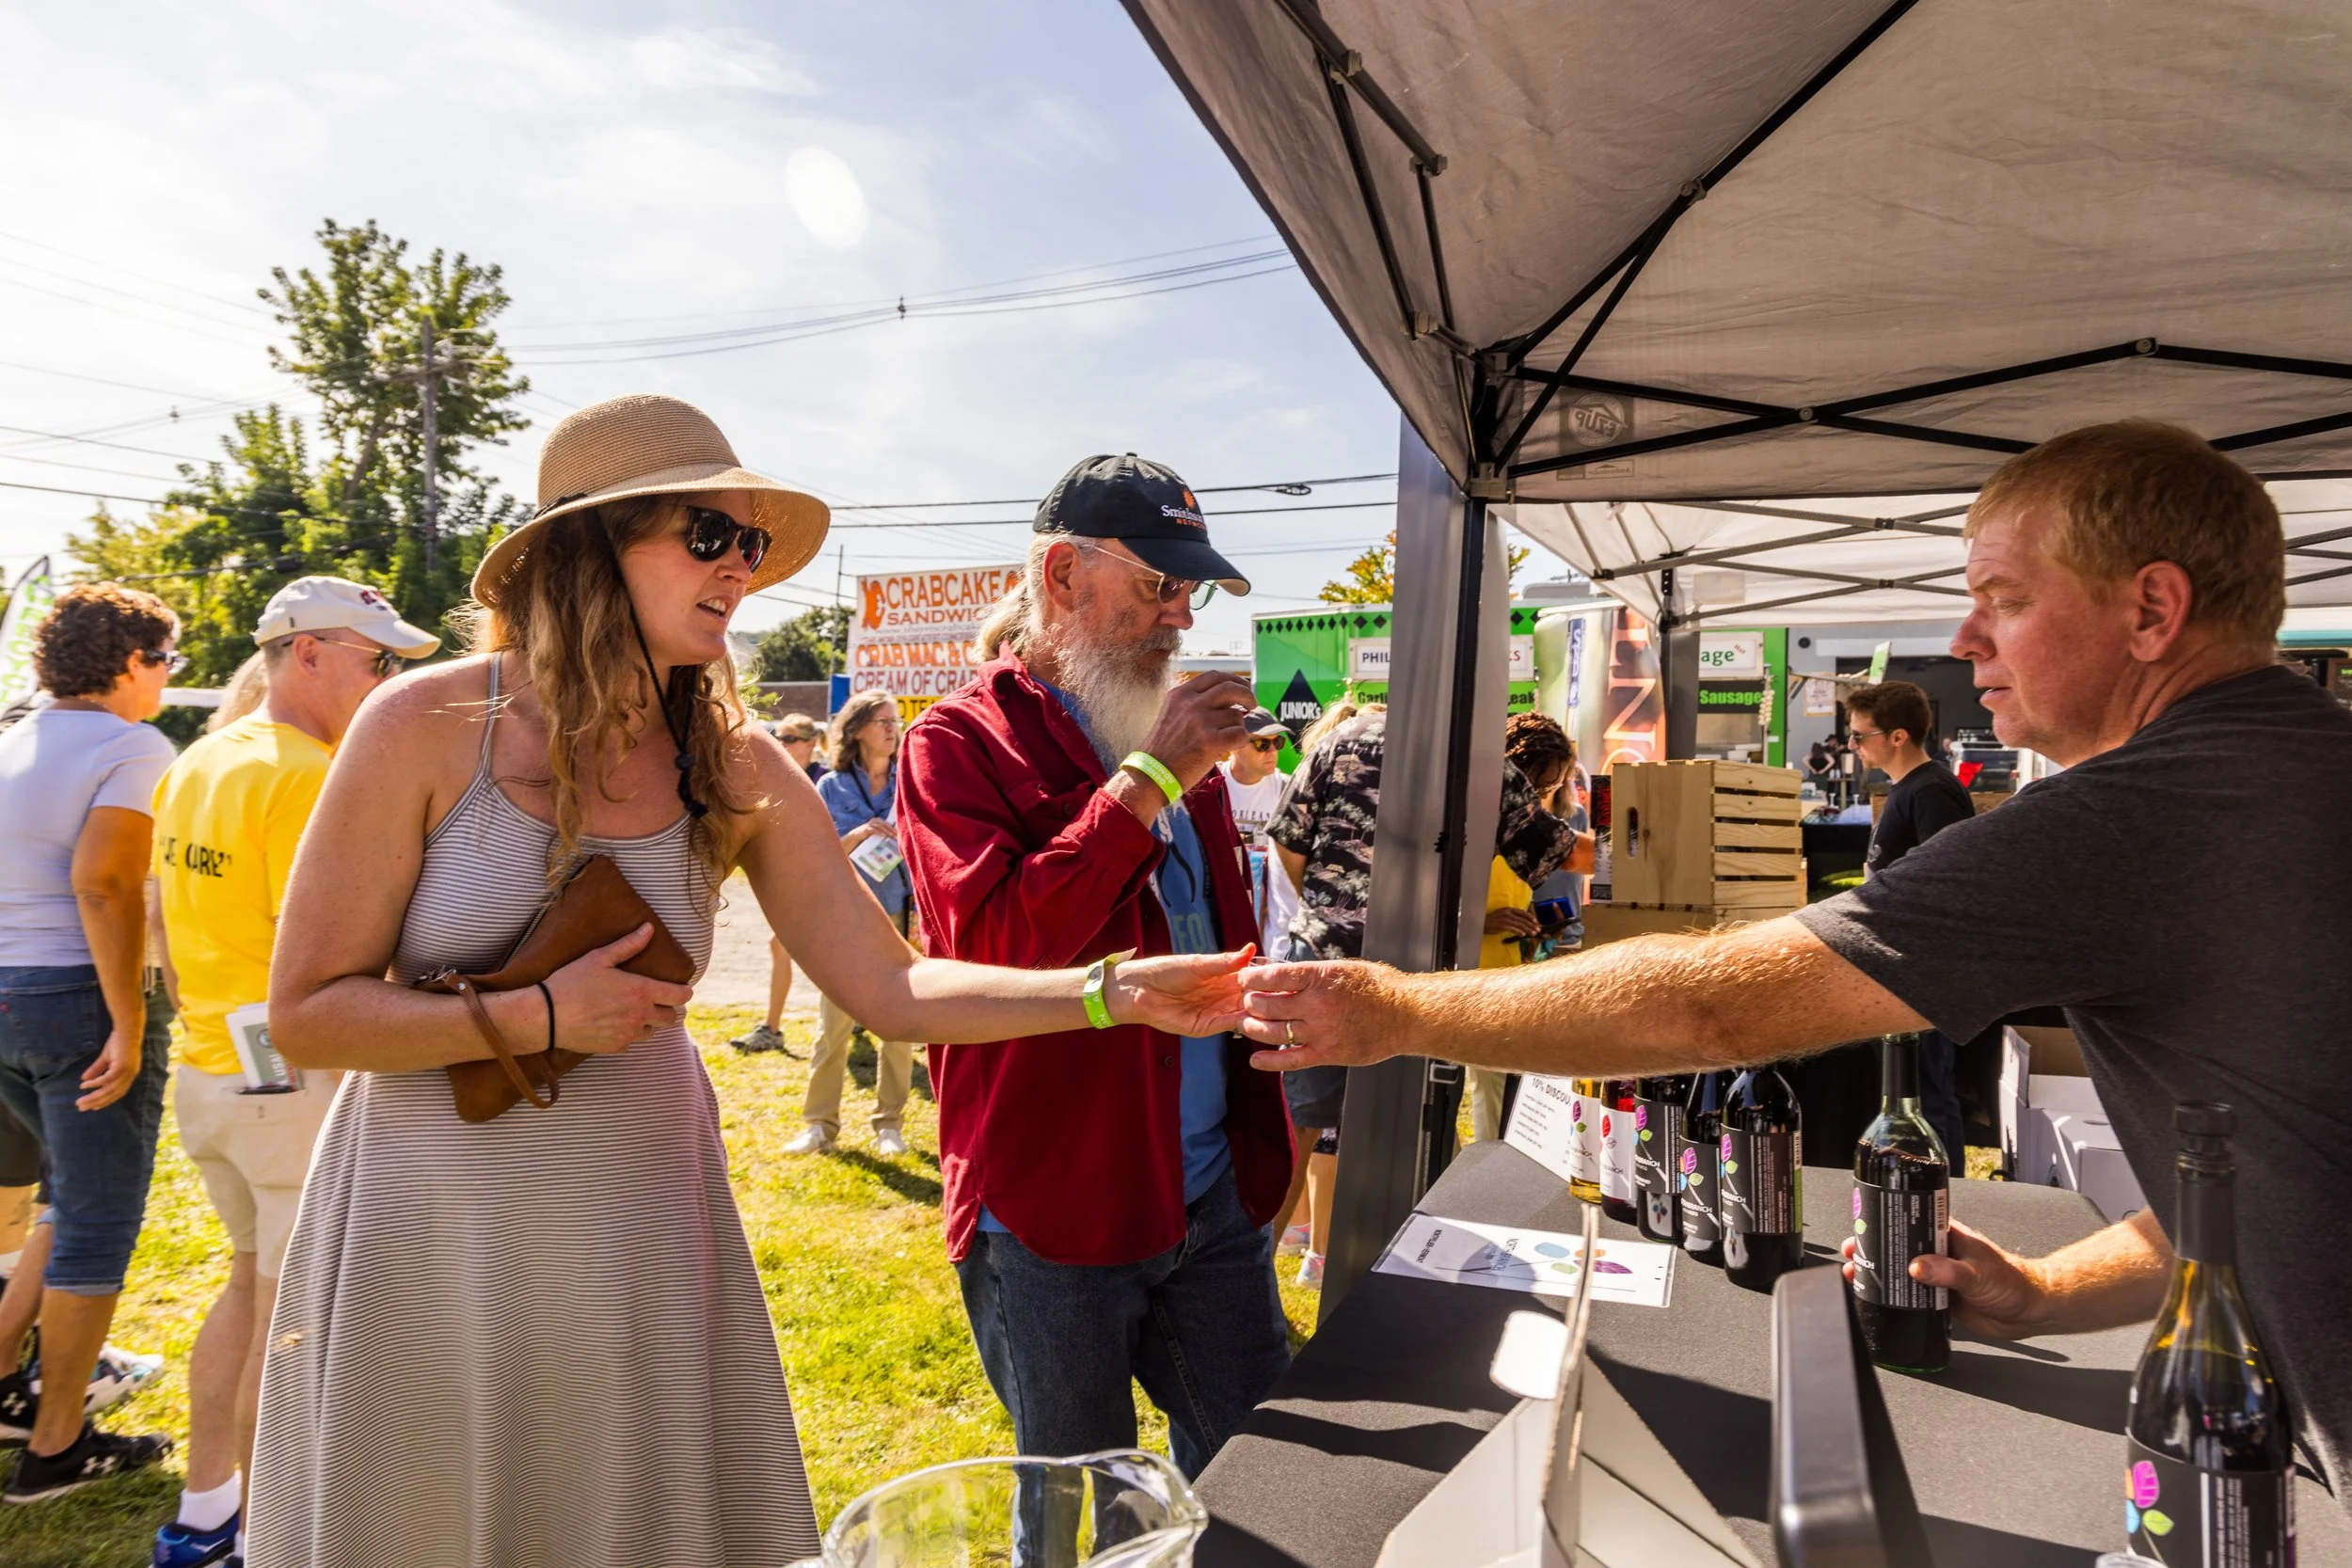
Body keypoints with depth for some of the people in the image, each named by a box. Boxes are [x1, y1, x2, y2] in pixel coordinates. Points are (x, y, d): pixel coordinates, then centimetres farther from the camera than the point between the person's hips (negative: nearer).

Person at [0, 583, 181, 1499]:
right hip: (82, 1000, -8)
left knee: (78, 1192, 25)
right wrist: (130, 1025, -20)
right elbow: (102, 882, -22)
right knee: (97, 1223, 4)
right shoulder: (134, 748, -12)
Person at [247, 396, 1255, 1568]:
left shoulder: (737, 772, -6)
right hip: (430, 1234, -1)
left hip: (644, 1225, 2)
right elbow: (303, 1015, -9)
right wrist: (539, 1017, -19)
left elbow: (891, 987, -10)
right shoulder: (427, 727, -13)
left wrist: (1115, 991, -20)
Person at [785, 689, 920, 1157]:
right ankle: (820, 1124, 12)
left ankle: (890, 1125, 15)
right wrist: (855, 836, -13)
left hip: (899, 918, 1)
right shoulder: (832, 787, 4)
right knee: (833, 1025, 0)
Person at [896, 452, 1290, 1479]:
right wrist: (1149, 780, -21)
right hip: (1053, 1215, -5)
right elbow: (994, 947, -24)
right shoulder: (958, 745, -9)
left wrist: (1262, 1144, 16)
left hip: (1213, 1200, 6)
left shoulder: (1176, 742, 11)